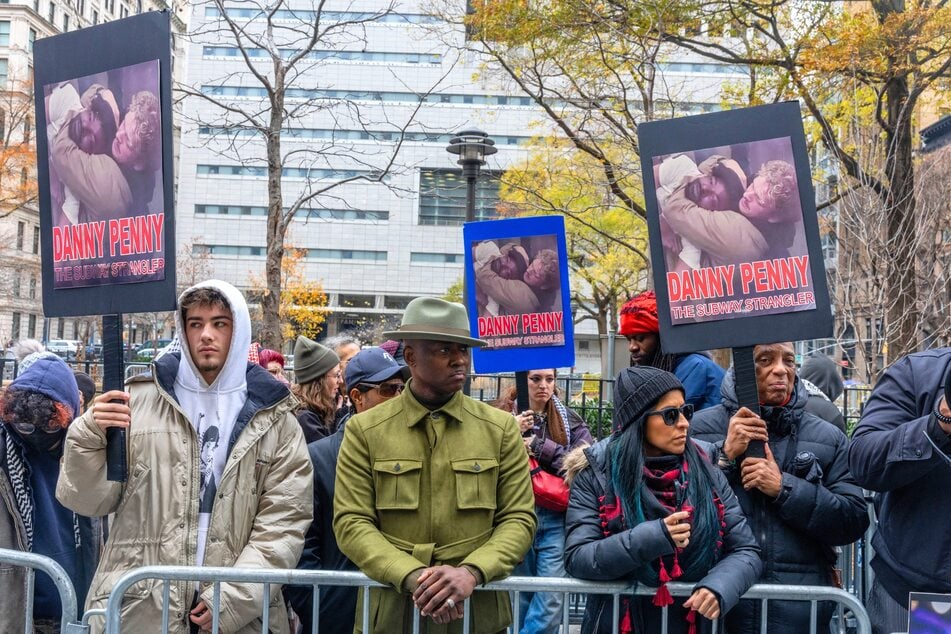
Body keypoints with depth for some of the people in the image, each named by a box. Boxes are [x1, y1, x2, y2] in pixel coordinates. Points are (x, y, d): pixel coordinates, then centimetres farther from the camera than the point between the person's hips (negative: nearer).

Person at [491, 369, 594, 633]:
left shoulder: (568, 419, 6)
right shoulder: (504, 416, 1)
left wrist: (540, 447, -13)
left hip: (555, 519, 1)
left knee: (550, 601, -6)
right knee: (521, 596, 9)